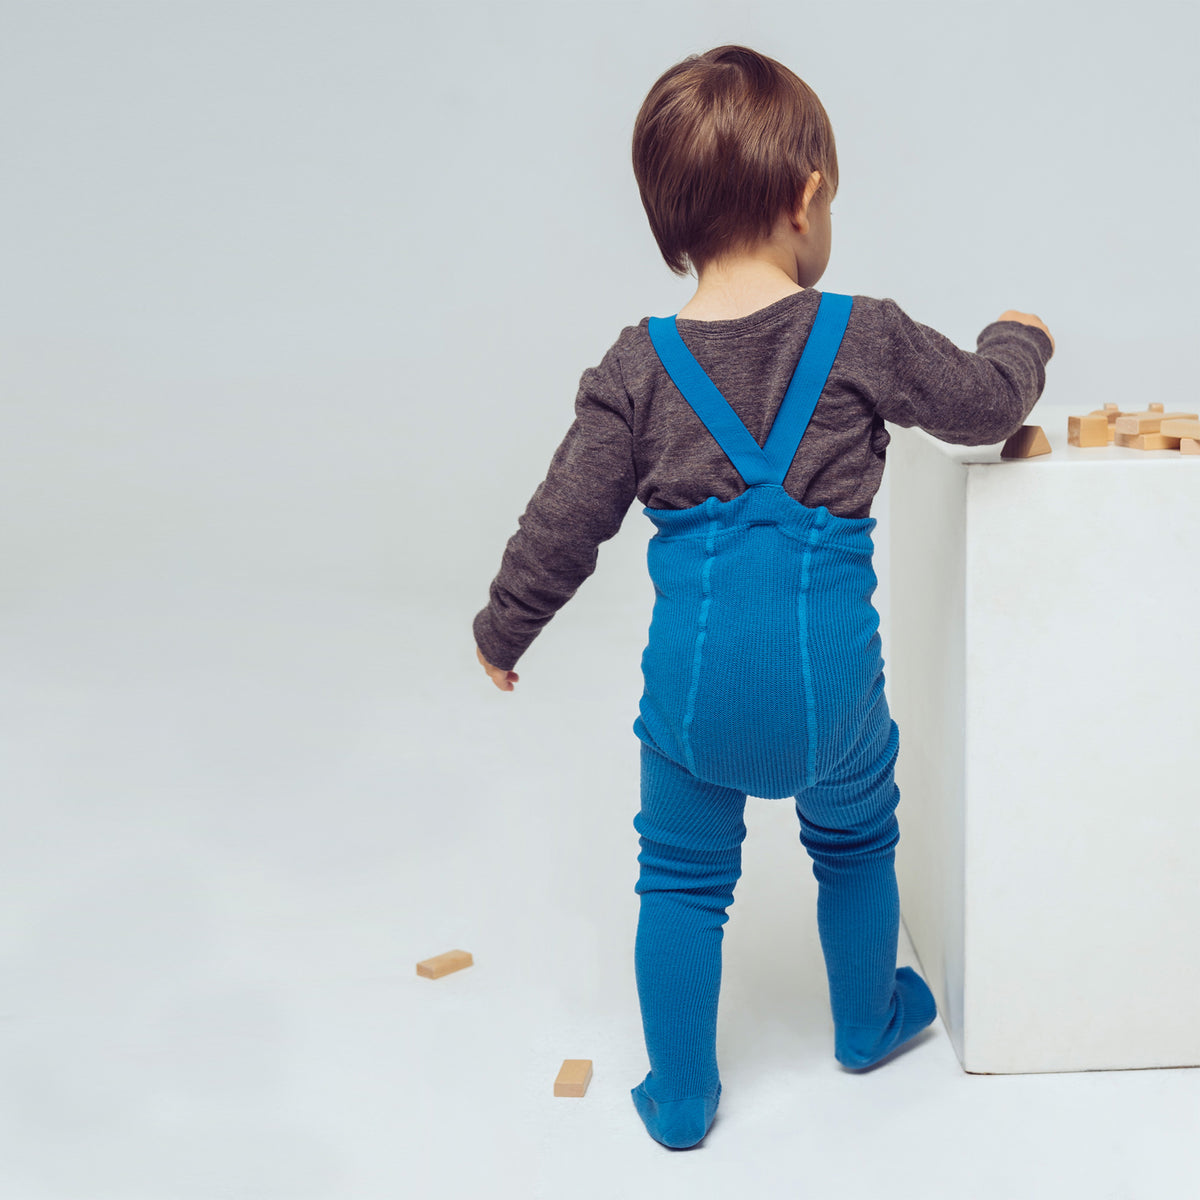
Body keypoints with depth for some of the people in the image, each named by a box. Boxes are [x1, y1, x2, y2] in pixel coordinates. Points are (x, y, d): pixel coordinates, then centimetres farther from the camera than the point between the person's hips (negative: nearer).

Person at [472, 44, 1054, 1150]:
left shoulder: (637, 365, -4)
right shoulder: (864, 338, -8)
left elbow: (565, 520, -1)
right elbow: (986, 402, 7)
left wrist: (503, 629, 15)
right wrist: (1020, 340, 30)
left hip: (694, 674, 0)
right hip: (829, 668, 0)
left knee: (683, 877, 16)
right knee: (854, 841, 27)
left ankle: (681, 1098, 27)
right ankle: (868, 1019, 49)